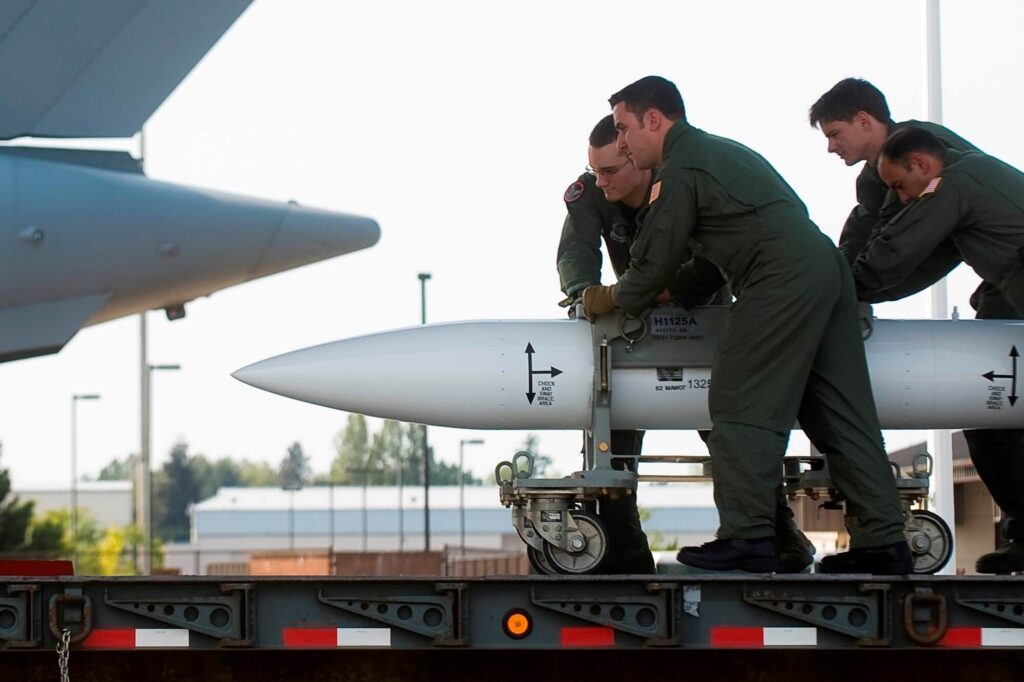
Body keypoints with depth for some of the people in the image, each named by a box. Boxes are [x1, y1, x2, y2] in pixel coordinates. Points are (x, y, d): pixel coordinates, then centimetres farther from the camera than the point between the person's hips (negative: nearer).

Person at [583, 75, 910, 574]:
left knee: (740, 407, -6)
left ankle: (747, 536, -11)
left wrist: (613, 300, 17)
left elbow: (653, 264, 0)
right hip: (828, 267, 10)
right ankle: (882, 542, 7)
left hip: (781, 284, -9)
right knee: (840, 413, 8)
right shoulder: (722, 152, 29)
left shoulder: (678, 170, -1)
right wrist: (672, 289, 31)